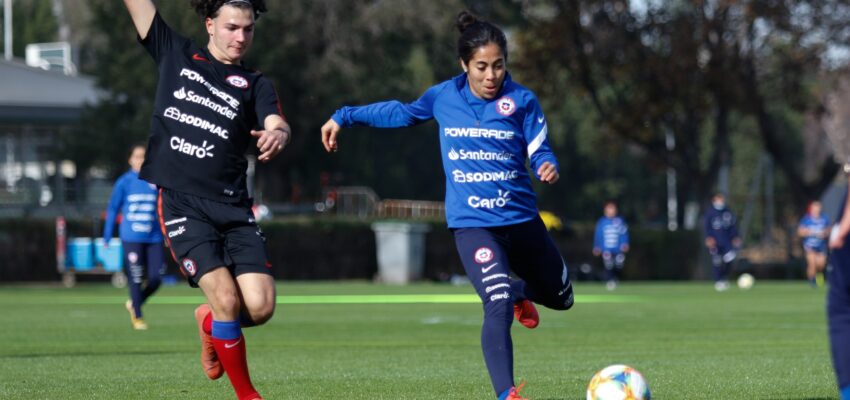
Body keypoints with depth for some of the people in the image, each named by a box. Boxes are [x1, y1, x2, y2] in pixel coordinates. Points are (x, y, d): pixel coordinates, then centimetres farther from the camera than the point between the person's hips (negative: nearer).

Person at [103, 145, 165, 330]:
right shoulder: (124, 182, 1)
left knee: (156, 279, -2)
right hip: (131, 237, -2)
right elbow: (112, 209, 6)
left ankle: (134, 304, 24)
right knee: (136, 279, -3)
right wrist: (107, 237, 4)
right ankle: (137, 317, 13)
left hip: (154, 238, 2)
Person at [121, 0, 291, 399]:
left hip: (233, 208, 2)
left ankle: (209, 322, 24)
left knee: (260, 306, -11)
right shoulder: (175, 53, 12)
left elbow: (276, 123, -10)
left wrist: (277, 134, -35)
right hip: (181, 203, -2)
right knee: (227, 299, -16)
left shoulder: (255, 84, 10)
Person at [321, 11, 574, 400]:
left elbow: (539, 151, -5)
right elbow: (402, 112, 17)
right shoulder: (444, 96, -1)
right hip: (473, 224, -2)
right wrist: (344, 116, 21)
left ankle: (519, 293, 54)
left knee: (561, 298, 20)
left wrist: (548, 167, -29)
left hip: (521, 219, 2)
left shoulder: (522, 101, -5)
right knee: (499, 307, -24)